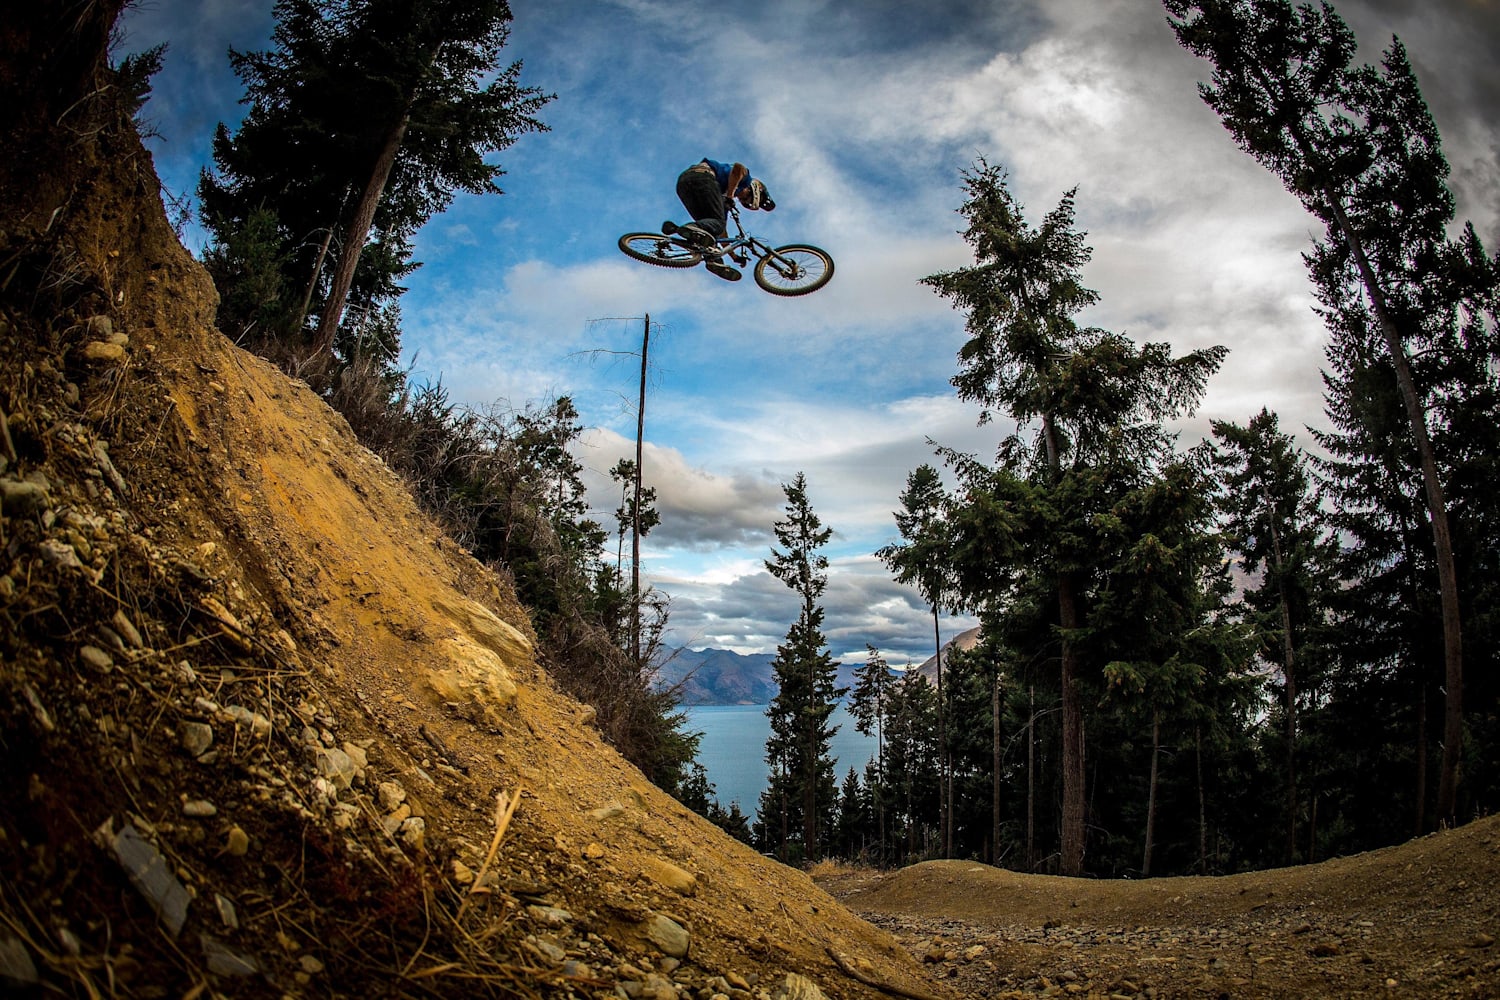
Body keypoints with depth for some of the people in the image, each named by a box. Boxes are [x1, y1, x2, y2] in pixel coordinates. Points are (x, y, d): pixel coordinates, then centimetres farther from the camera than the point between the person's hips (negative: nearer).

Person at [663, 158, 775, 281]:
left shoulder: (723, 200, 38)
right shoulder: (746, 177, 21)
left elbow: (723, 229, 38)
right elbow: (738, 167, -4)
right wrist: (730, 195, 1)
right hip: (702, 176, -8)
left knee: (708, 222, 11)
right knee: (717, 221, -11)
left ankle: (713, 260, -9)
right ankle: (693, 228, -43)